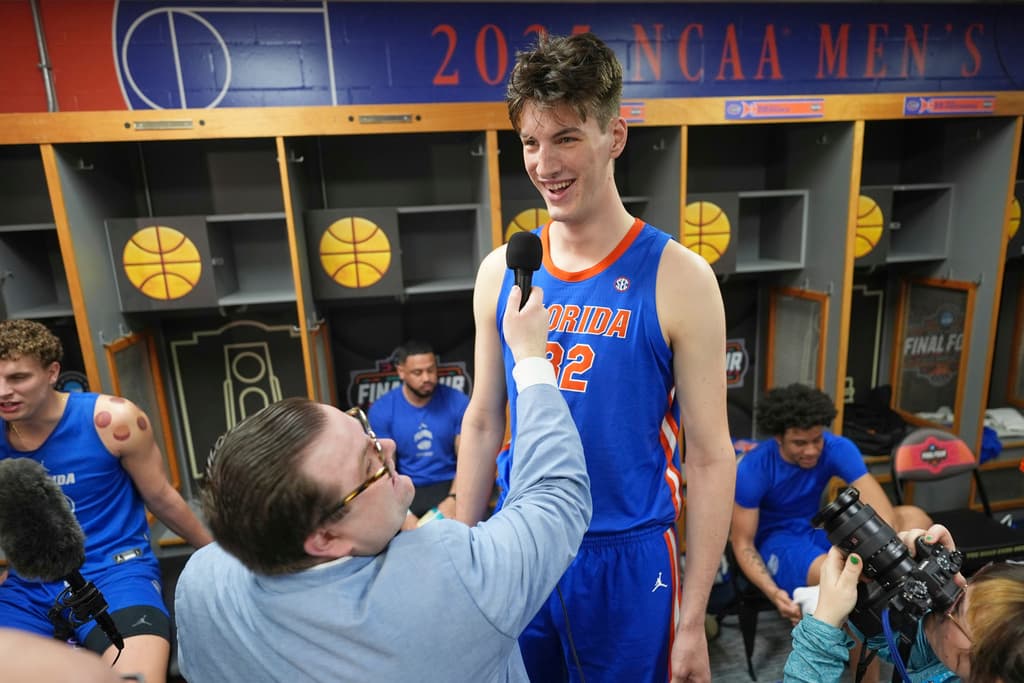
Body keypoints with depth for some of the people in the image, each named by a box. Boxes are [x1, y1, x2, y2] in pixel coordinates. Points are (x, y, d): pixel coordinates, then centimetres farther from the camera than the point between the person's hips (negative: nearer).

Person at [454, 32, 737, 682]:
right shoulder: (501, 271, -3)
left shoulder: (677, 277, -13)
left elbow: (709, 458, -10)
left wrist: (693, 619, -7)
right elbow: (483, 422, 5)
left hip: (629, 556, -3)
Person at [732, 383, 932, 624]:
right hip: (775, 538, -5)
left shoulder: (837, 449, -16)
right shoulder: (753, 469, -23)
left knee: (915, 518, -14)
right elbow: (743, 543, -17)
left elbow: (882, 512, -25)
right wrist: (773, 592, -34)